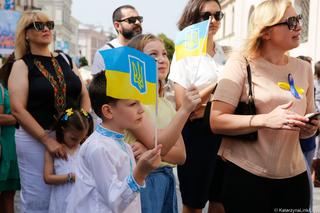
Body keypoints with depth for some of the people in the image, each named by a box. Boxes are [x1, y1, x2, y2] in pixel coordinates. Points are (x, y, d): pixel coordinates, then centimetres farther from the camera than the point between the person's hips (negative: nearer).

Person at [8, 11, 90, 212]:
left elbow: (84, 94, 13)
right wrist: (47, 139, -17)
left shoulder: (65, 60, 12)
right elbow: (18, 109, -11)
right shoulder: (22, 65, -2)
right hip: (35, 137, -4)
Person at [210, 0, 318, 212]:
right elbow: (217, 122, -15)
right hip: (245, 174, -5)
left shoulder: (304, 68, 8)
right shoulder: (241, 63, -7)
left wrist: (311, 128, -6)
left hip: (294, 175, 5)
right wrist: (266, 120, -26)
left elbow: (303, 130, 16)